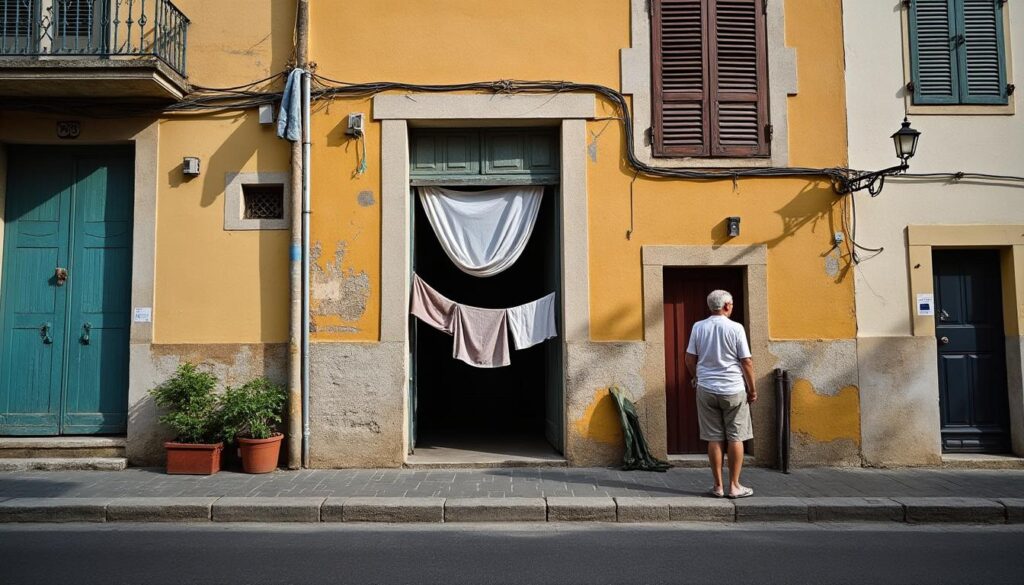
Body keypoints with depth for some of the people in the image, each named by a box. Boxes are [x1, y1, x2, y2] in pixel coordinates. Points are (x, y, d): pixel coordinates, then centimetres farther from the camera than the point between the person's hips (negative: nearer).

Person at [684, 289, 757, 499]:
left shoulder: (698, 327, 1)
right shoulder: (735, 328, -7)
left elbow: (689, 360, 4)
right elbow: (746, 362, -6)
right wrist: (752, 389, 5)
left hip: (706, 389, 3)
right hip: (733, 389, -2)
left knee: (714, 438, 7)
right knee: (735, 438, 7)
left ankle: (718, 485, 12)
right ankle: (734, 486, 10)